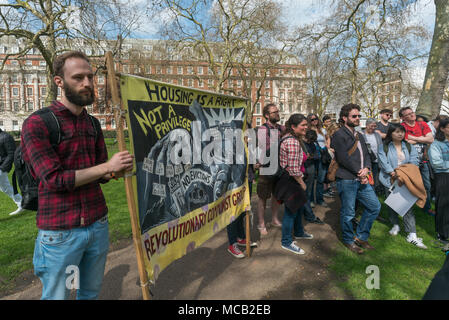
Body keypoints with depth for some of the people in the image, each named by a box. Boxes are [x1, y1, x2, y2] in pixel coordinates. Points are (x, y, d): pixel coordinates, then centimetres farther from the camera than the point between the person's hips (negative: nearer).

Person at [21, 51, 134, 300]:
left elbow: (100, 176, 8)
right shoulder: (37, 124, -10)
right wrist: (106, 166, -19)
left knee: (91, 293, 18)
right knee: (56, 295, 11)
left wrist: (118, 171, -15)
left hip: (98, 225, 5)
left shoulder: (93, 124, 8)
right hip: (60, 232, -5)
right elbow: (54, 179, -17)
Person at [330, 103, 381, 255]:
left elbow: (366, 154, 15)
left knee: (375, 206, 10)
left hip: (362, 179, 8)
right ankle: (349, 240, 24)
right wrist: (359, 172, -11)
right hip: (346, 180, -8)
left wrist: (366, 169, -5)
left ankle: (360, 237, 24)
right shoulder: (339, 135, -9)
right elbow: (344, 158, -16)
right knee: (348, 212, 2)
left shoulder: (359, 136, 20)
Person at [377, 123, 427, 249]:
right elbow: (384, 163, -10)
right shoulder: (384, 148, -1)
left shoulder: (408, 147, 11)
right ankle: (395, 225, 32)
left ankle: (412, 235, -2)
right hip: (390, 180, -1)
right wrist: (393, 173, -20)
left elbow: (414, 161, 1)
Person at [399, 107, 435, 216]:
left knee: (427, 186, 13)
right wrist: (423, 138, -10)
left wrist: (413, 138, -11)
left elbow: (431, 139, -5)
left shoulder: (422, 124, 5)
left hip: (423, 161, 5)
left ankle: (427, 207, 29)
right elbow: (406, 142, -19)